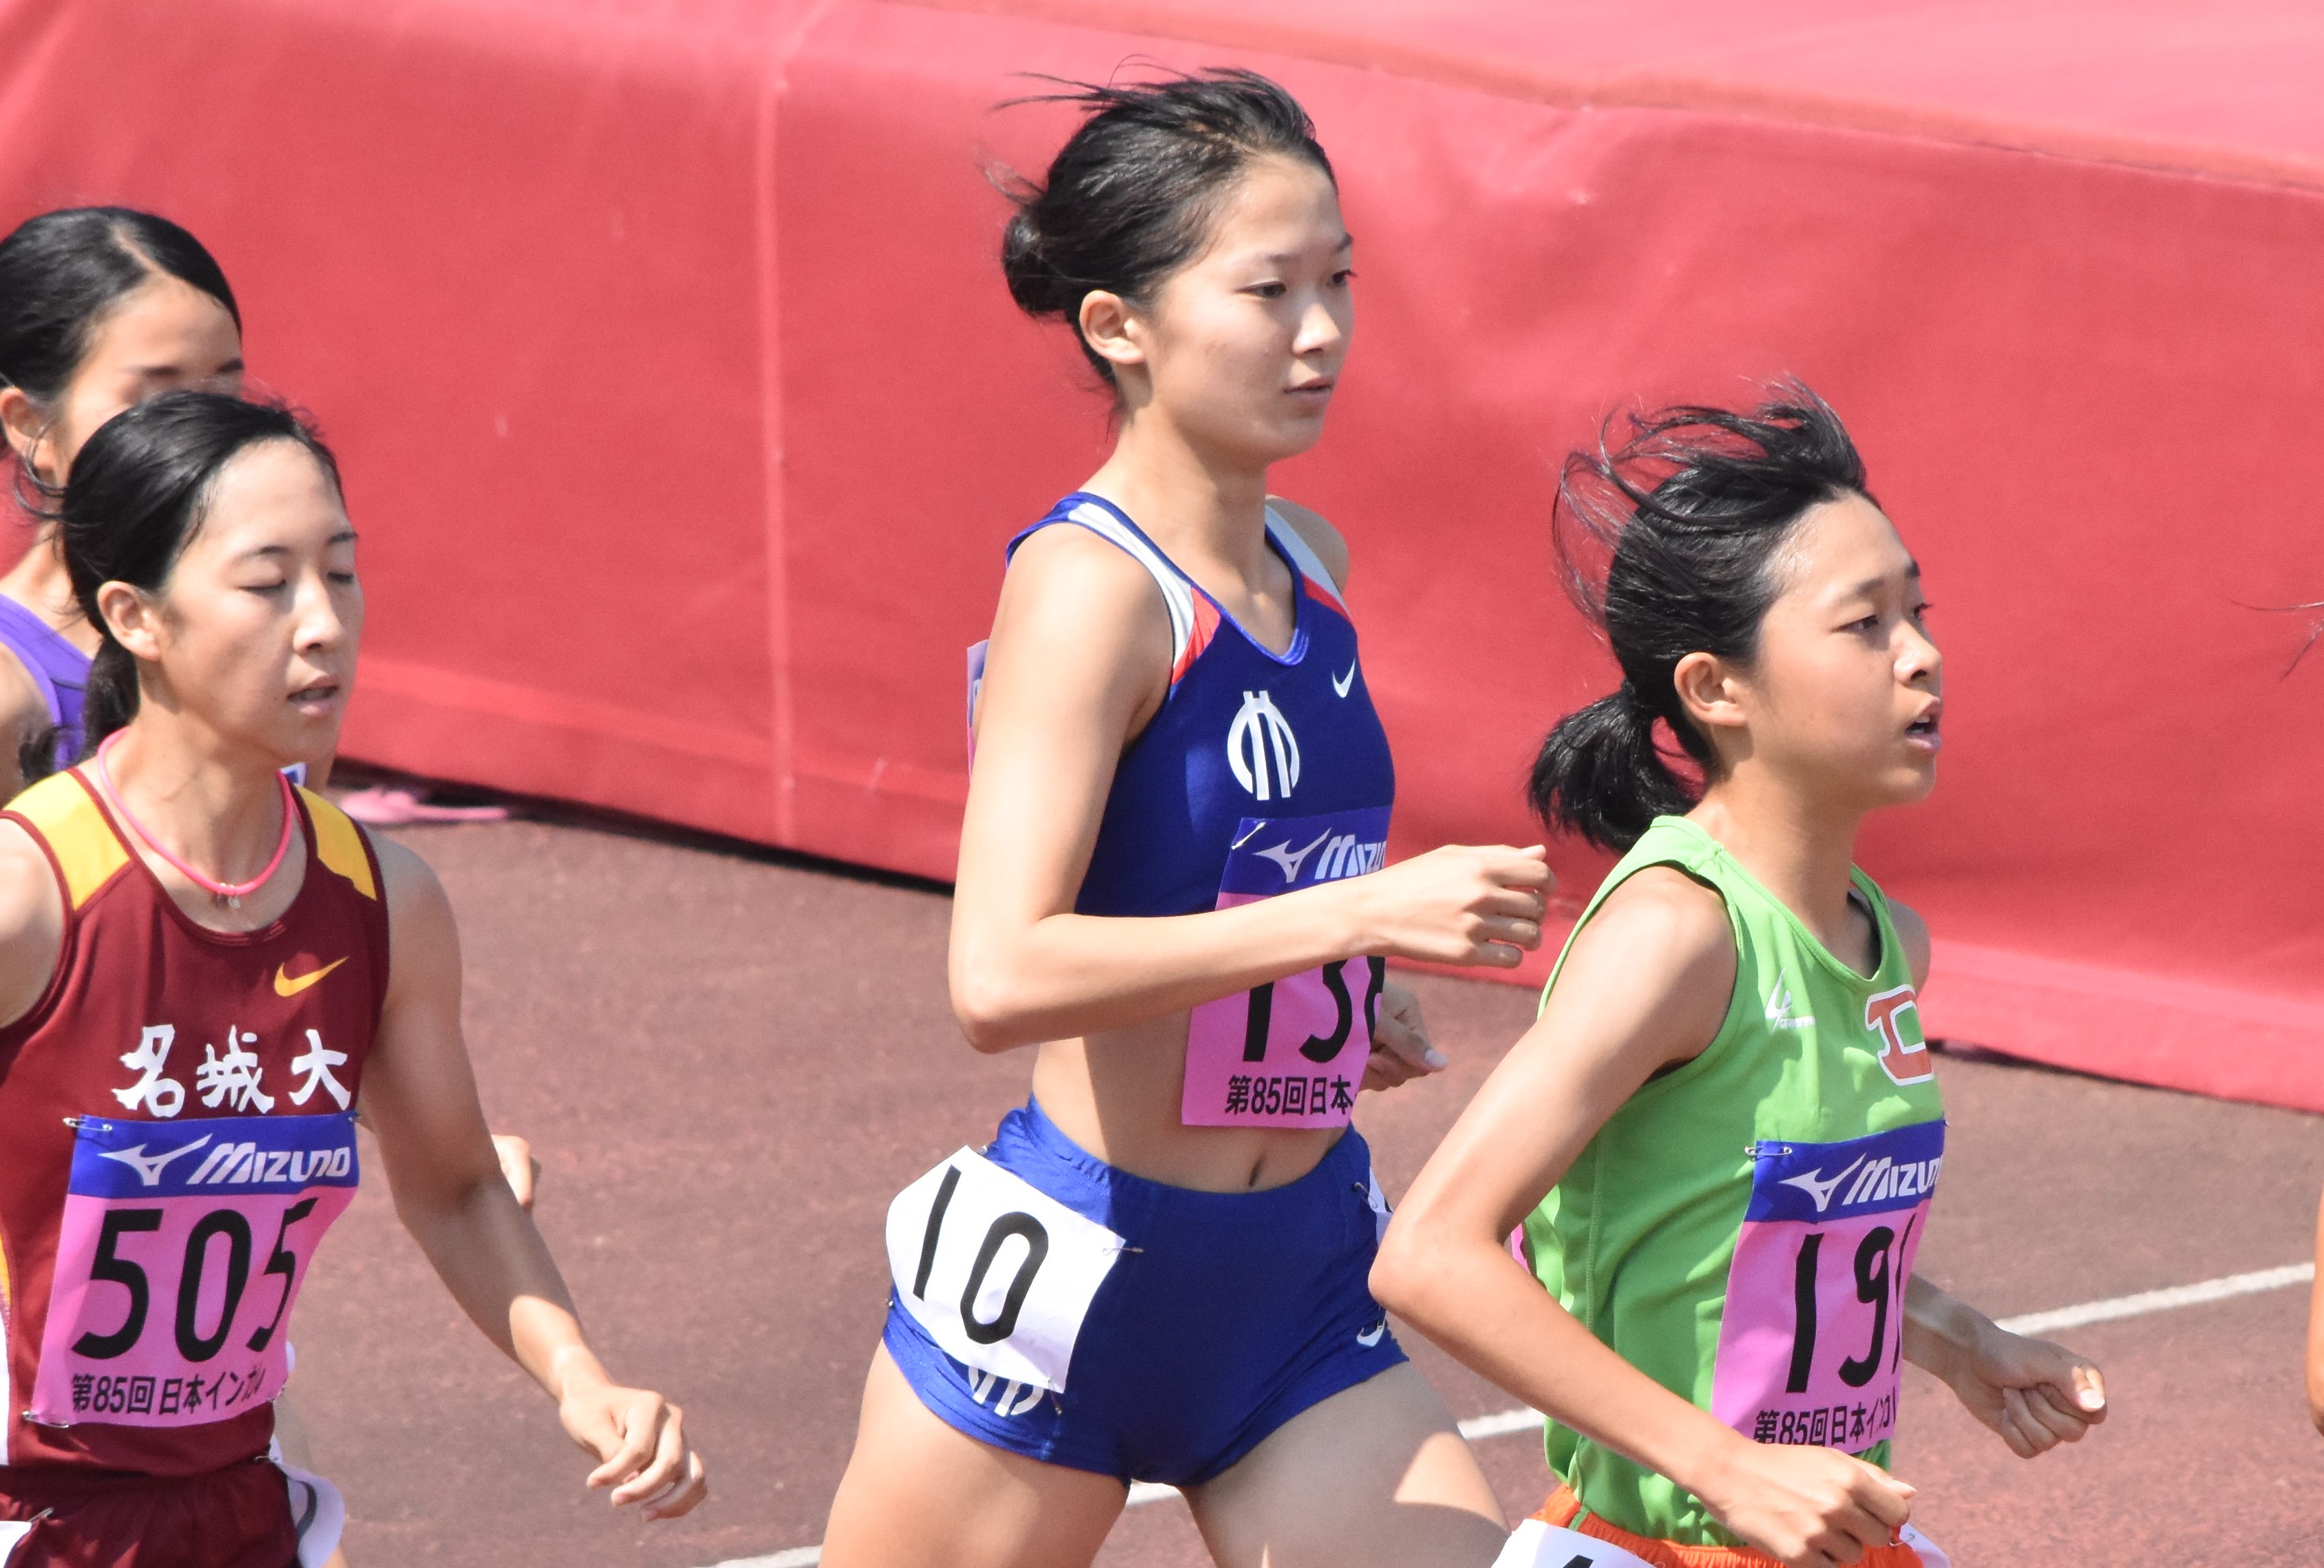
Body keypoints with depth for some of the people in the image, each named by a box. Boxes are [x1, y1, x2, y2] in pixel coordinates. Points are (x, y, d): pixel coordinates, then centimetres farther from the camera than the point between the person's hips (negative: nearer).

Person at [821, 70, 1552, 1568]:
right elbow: (1001, 977, -30)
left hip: (1299, 1280, 7)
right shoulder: (1090, 587, -17)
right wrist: (1362, 911, -31)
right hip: (1078, 1268, -7)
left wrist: (1358, 997, 8)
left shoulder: (1305, 564, 6)